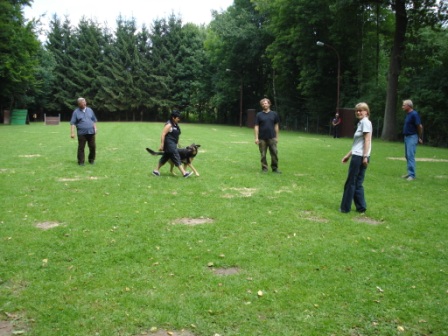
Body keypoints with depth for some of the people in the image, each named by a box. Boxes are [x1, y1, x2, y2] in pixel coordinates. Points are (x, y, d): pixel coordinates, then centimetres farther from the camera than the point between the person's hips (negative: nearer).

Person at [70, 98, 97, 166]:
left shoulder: (90, 110, 12)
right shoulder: (76, 112, 0)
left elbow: (94, 120, 19)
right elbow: (72, 123, -4)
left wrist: (95, 128, 8)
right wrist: (72, 133, -12)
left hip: (91, 132, 3)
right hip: (81, 133, -3)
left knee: (92, 147, 5)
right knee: (81, 148, -1)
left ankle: (91, 160, 20)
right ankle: (81, 162, 7)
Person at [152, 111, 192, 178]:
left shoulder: (175, 124, 13)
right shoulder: (169, 125, -16)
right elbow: (163, 135, -19)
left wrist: (178, 144, 21)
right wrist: (162, 145, -21)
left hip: (173, 144, 10)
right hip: (169, 144, -10)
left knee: (165, 157, 15)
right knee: (176, 158, -9)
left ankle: (156, 170, 25)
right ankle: (184, 173, -9)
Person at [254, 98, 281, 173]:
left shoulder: (274, 114, 6)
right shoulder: (259, 115, 3)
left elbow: (276, 126, 9)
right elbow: (256, 126, 0)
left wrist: (277, 137, 5)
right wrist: (256, 138, -7)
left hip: (272, 138, 1)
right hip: (262, 138, -1)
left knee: (274, 153, 0)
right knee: (263, 154, 4)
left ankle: (275, 168, 12)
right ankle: (264, 168, 15)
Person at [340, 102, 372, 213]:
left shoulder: (365, 122, -8)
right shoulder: (360, 123, 19)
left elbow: (367, 140, -16)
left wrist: (365, 157, -21)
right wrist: (348, 155, 24)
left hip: (360, 157, -9)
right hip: (357, 156, 9)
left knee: (350, 183, -1)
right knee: (357, 183, 11)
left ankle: (345, 207, 6)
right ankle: (361, 207, 15)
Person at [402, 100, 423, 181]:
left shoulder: (414, 114, -15)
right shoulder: (408, 114, 12)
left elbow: (420, 126, -15)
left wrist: (420, 138, -7)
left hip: (412, 137, -9)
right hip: (406, 137, 9)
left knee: (410, 156, -11)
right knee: (407, 156, 12)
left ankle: (412, 175, -10)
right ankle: (409, 173, 19)